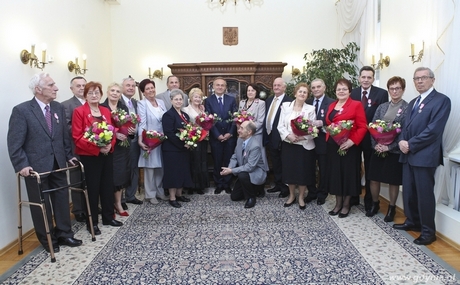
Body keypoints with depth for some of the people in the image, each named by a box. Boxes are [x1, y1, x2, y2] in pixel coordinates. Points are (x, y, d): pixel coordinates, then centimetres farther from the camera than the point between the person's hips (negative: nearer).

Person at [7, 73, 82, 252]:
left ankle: (64, 233, 28)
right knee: (41, 204, 9)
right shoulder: (21, 110, -11)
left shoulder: (59, 108, 6)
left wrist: (69, 156, 8)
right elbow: (14, 142, -12)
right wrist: (21, 165, -17)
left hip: (58, 164, 5)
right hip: (36, 166, -5)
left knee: (62, 200, 12)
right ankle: (47, 239, 25)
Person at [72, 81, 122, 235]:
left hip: (107, 154, 6)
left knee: (108, 185, 13)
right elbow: (77, 137, -14)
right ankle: (92, 222, 16)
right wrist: (97, 148, -20)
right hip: (89, 156, -6)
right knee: (92, 188, 3)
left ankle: (108, 217, 28)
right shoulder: (79, 111, -8)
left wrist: (110, 145, -9)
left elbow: (112, 131, 12)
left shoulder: (106, 111, 10)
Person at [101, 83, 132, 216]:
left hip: (122, 146, 5)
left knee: (121, 174, 8)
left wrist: (132, 130, -8)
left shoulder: (124, 108, 11)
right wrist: (115, 134, -21)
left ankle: (118, 204, 20)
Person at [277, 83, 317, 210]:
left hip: (304, 145, -1)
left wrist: (302, 137, -20)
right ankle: (291, 195, 27)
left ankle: (301, 197, 22)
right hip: (288, 144, 2)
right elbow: (280, 126, -1)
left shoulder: (310, 109, -1)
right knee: (289, 170, 9)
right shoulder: (286, 106, 3)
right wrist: (288, 136, -16)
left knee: (303, 171, 4)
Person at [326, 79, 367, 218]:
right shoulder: (332, 106, 13)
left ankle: (346, 204, 20)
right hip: (333, 146, 6)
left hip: (349, 146, -5)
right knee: (335, 173, 10)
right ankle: (338, 203, 25)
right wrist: (328, 138, 2)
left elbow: (362, 127, -11)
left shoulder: (356, 105, -5)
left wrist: (352, 141, -22)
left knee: (348, 173, 4)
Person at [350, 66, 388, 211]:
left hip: (371, 137, -2)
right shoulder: (352, 93, 1)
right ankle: (354, 197, 31)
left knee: (370, 170, 11)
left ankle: (369, 201, 26)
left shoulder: (382, 93, -7)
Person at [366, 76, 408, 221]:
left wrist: (389, 146, -18)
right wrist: (375, 144, -10)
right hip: (378, 149, 4)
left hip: (395, 151, -4)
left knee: (393, 181, 9)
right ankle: (375, 204, 30)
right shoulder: (382, 107, 7)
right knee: (374, 179, 10)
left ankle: (392, 208, 26)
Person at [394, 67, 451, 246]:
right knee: (408, 191, 14)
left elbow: (433, 130, -17)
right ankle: (412, 222, 30)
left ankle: (428, 231, 11)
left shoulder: (441, 100, -7)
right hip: (408, 154, 8)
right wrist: (402, 141, -4)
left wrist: (410, 144, -15)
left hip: (425, 155, -8)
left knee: (424, 194, -1)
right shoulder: (413, 103, 20)